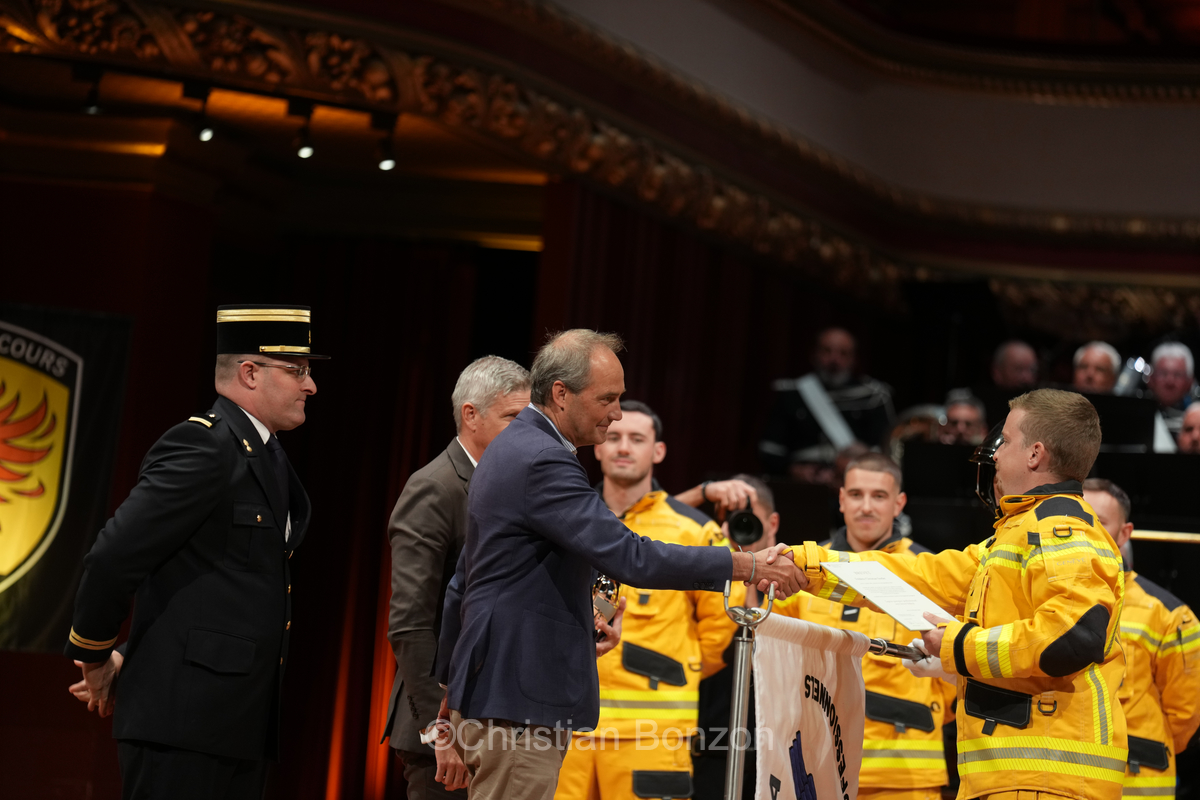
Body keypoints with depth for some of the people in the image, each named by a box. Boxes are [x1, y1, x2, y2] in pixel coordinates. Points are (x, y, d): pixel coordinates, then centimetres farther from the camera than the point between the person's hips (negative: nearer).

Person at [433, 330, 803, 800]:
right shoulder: (542, 461, -18)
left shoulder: (510, 450, 16)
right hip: (518, 704, -11)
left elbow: (465, 576, 23)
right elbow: (628, 558, -25)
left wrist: (452, 684, 31)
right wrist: (747, 566, -20)